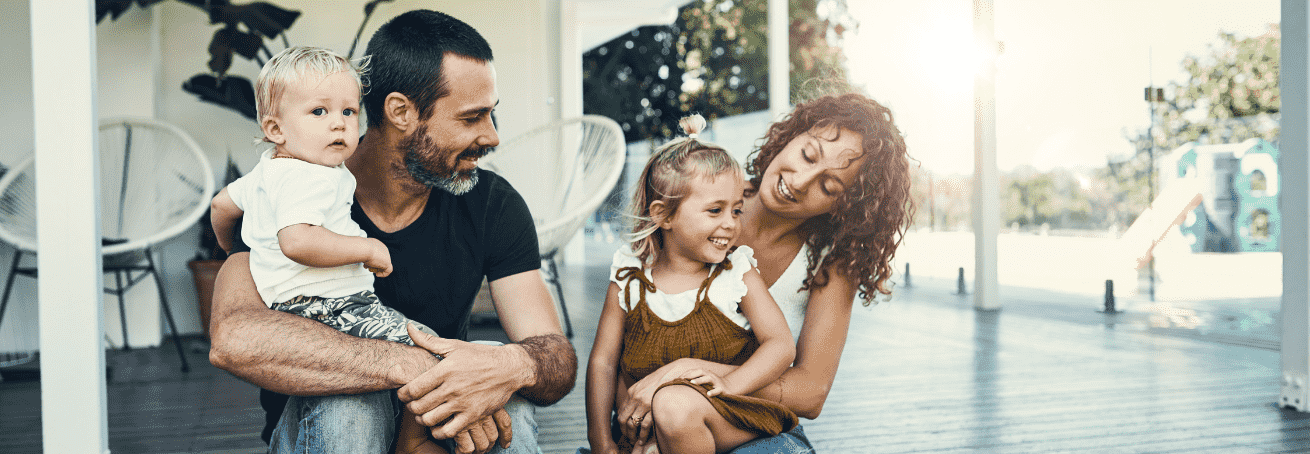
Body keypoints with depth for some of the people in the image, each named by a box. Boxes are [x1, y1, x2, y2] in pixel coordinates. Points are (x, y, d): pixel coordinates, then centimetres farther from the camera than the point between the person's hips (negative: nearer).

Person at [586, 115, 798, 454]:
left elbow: (781, 345, -6)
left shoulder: (738, 273, -2)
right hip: (645, 424, 1)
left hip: (733, 416, -1)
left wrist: (728, 383, -23)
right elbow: (603, 361, 2)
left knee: (675, 404, -31)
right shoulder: (629, 280, 1)